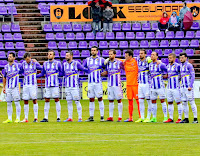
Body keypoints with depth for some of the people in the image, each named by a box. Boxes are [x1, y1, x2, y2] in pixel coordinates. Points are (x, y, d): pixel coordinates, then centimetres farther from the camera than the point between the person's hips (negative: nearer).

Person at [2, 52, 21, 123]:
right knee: (8, 103, 5)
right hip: (8, 88, 4)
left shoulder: (18, 65, 1)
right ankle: (9, 119, 10)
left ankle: (18, 118, -1)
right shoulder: (6, 67, 11)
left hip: (15, 87, -4)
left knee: (17, 103, -5)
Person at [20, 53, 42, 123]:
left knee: (34, 100, -4)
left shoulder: (35, 63, -3)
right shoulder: (23, 64, 8)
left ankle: (35, 117, -2)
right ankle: (26, 118, 7)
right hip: (25, 85, 4)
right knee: (25, 101, 3)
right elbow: (21, 72, 19)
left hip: (33, 84, -4)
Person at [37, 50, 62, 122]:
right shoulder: (45, 64, 11)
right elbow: (42, 74, 16)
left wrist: (56, 73, -12)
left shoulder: (57, 63, 2)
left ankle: (58, 117, 3)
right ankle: (46, 118, 5)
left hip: (55, 84, -3)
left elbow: (62, 72, 6)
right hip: (47, 85, 3)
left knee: (56, 100, -2)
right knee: (46, 100, 2)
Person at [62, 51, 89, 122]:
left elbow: (84, 69, -2)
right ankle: (70, 118, 12)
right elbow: (62, 73, 20)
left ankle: (80, 118, -2)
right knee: (69, 102, 7)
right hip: (67, 86, 5)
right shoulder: (64, 64, 11)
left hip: (74, 86, -5)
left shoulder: (76, 63, -4)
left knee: (77, 101, -5)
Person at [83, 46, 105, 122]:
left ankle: (102, 116, -1)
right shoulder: (87, 60, 10)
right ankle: (91, 117, 8)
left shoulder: (101, 60, 3)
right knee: (91, 99, 4)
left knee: (100, 99, -3)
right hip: (90, 82, 3)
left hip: (98, 82, -3)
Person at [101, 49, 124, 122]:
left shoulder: (119, 63, -4)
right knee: (110, 100, 6)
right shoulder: (108, 63, 10)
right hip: (110, 84, 5)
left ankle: (120, 117, 2)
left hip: (117, 84, -5)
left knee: (119, 100, -1)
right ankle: (110, 117, 11)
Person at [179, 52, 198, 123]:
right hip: (183, 87, 8)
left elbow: (193, 76, -12)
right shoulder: (181, 66, 15)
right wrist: (181, 85, 17)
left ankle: (195, 118, -8)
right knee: (184, 103, 8)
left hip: (188, 87, -8)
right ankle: (186, 118, 12)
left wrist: (190, 86, -18)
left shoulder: (189, 65, -8)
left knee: (191, 102, -9)